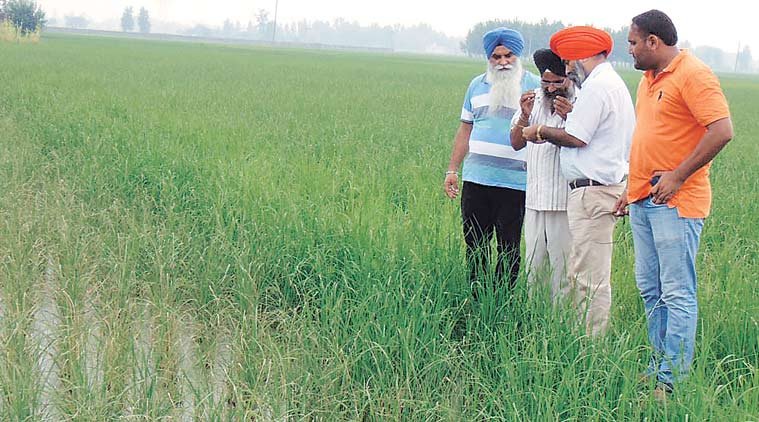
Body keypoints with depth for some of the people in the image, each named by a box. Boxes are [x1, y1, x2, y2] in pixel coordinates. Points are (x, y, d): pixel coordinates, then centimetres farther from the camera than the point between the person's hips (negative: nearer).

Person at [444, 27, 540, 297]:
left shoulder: (535, 86, 1)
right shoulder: (477, 85, 14)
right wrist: (452, 170, 14)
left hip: (514, 182, -4)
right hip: (475, 180, 4)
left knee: (508, 248, 3)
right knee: (475, 244, 9)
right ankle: (476, 299, 19)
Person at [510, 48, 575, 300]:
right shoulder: (535, 99, 12)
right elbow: (516, 143, 14)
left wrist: (570, 118, -26)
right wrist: (525, 116, -3)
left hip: (565, 201, -6)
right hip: (534, 199, 6)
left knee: (562, 268, -2)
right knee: (533, 268, 12)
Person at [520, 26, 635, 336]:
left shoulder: (596, 87, -13)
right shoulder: (614, 84, 20)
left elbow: (576, 138, -15)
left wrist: (541, 131, 0)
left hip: (594, 190, -11)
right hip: (608, 185, 11)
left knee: (591, 277, -6)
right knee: (580, 273, 14)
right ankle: (591, 340, 17)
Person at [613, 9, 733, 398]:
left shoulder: (693, 75, -11)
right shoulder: (649, 78, 17)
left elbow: (722, 131, -21)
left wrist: (678, 176, -19)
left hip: (676, 203, -9)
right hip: (643, 201, 9)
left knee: (678, 294, -6)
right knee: (650, 290, 12)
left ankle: (672, 383, -4)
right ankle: (658, 367, 20)